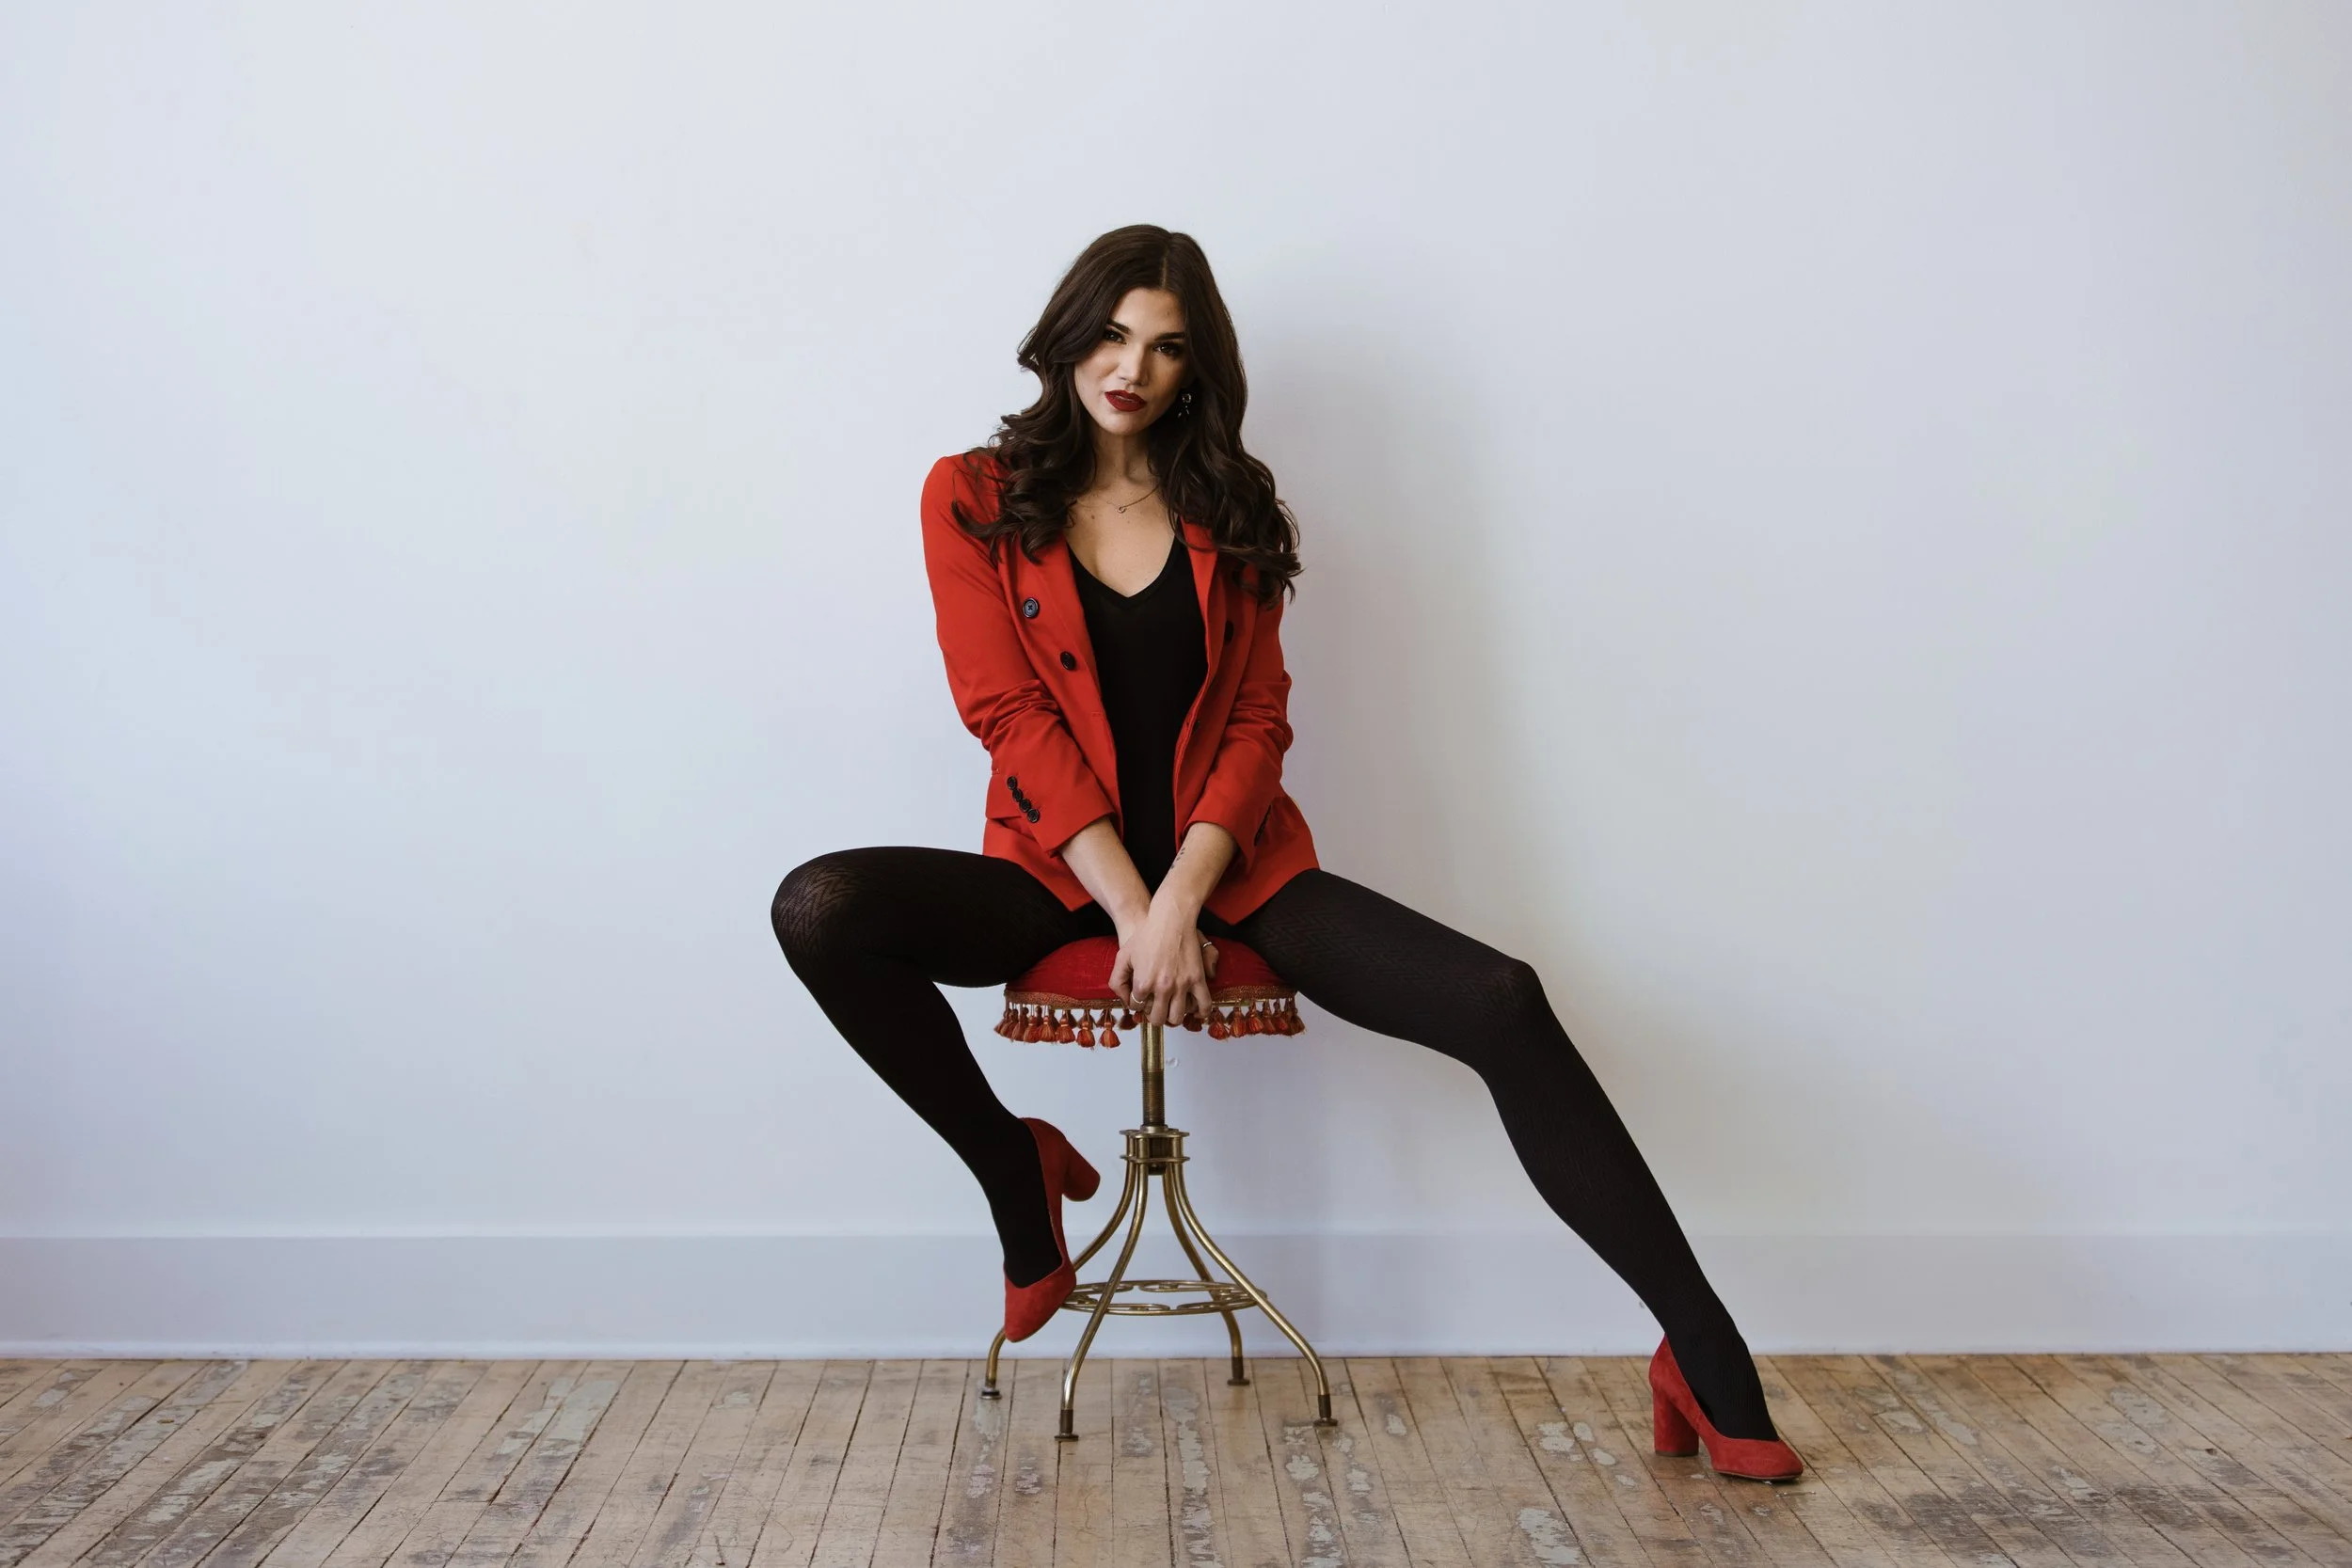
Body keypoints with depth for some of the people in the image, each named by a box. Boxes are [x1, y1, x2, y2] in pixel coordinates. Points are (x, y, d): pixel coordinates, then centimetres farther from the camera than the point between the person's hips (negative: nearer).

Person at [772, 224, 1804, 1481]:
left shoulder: (1227, 508, 9)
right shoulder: (974, 498, 2)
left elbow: (1257, 720, 2)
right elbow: (1011, 714, -8)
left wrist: (1183, 899, -15)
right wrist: (1130, 907, -18)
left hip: (1227, 863, 1)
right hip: (1058, 874, -1)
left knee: (1501, 1004, -19)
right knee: (818, 911, -28)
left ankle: (1703, 1355, -13)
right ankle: (1016, 1168, -5)